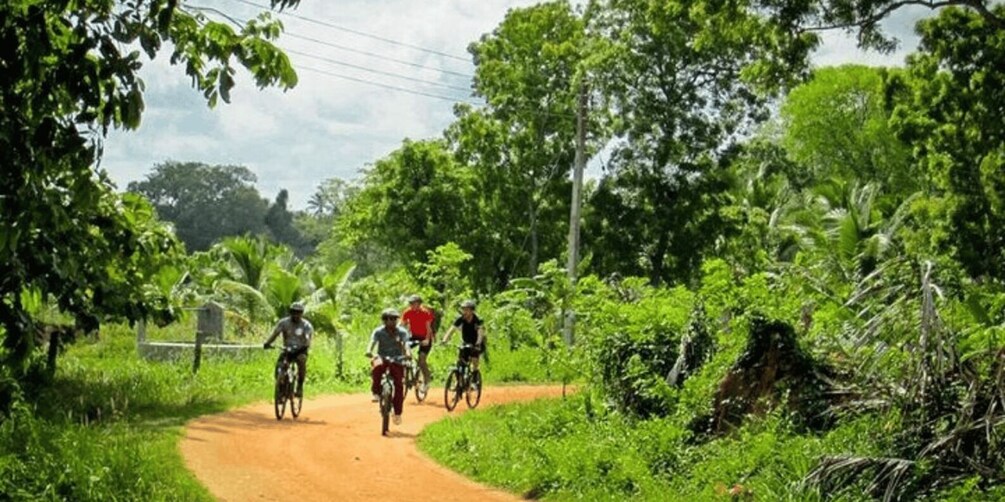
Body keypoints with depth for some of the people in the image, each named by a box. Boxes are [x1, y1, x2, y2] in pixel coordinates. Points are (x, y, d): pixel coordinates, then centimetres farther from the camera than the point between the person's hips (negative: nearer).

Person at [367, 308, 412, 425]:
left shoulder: (402, 332, -3)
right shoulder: (378, 332, -4)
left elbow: (405, 344, -19)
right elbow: (373, 342, -19)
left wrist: (408, 353, -41)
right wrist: (369, 351, -42)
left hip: (396, 360, 1)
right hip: (382, 358, -1)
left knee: (399, 385, -12)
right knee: (378, 366, -38)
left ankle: (397, 413, 2)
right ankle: (376, 392, -22)